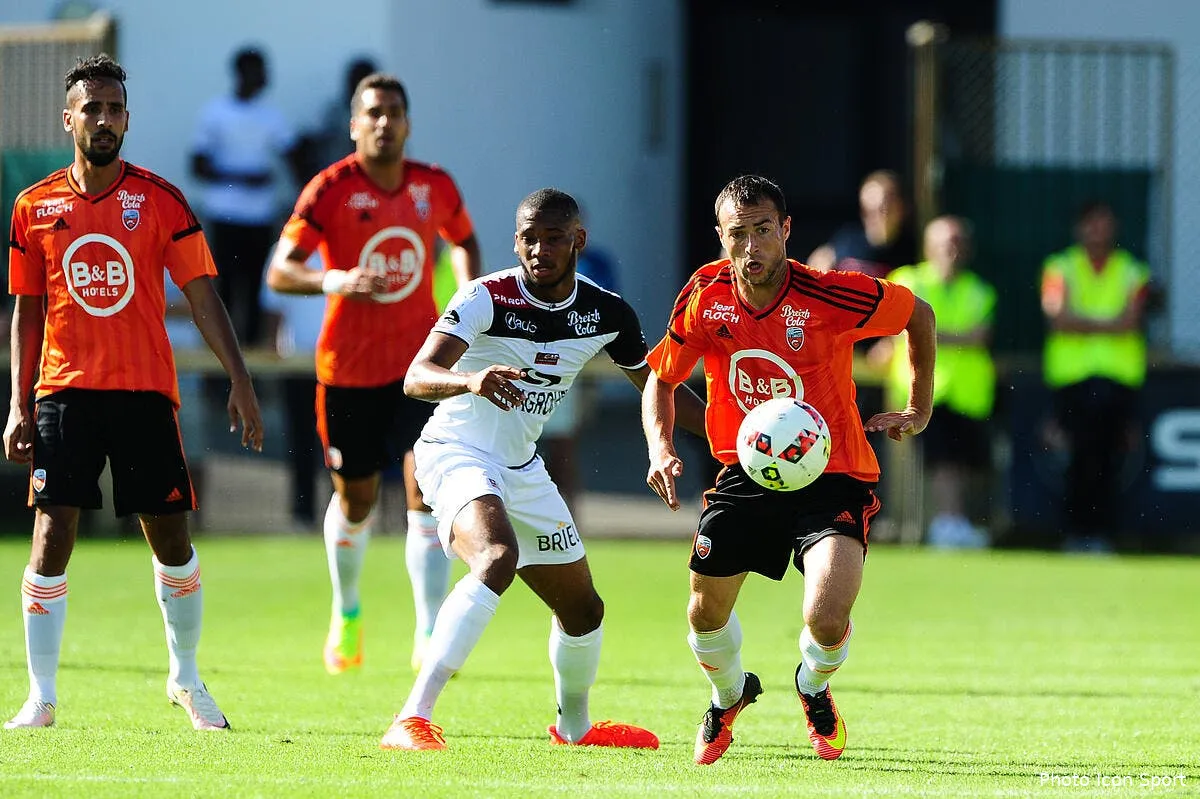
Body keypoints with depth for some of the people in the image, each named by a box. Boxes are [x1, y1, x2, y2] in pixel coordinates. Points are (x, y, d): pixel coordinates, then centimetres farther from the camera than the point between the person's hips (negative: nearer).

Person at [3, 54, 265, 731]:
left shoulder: (161, 202, 1)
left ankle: (187, 679, 23)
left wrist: (241, 383, -5)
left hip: (146, 393, 0)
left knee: (172, 539, 4)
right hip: (64, 390, 0)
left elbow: (203, 297, 2)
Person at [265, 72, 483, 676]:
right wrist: (334, 281, -36)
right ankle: (346, 613, 40)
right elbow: (279, 272, -17)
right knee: (356, 498, 12)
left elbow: (464, 241, 23)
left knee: (427, 490, -15)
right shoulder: (329, 190, -11)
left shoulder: (435, 188, 0)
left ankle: (428, 636, -17)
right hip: (348, 367, -1)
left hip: (420, 360, 1)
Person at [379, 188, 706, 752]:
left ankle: (574, 725, 46)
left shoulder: (607, 314, -3)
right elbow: (417, 377, -32)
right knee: (498, 558, -35)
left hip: (522, 468, 7)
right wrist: (470, 378, -53)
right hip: (456, 452, -7)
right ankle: (412, 721, -40)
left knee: (583, 608, 17)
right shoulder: (487, 298, -20)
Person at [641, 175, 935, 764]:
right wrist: (660, 450, -11)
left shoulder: (834, 296, -20)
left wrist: (919, 411, 4)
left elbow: (919, 315, -1)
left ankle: (814, 689, 16)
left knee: (827, 619, -22)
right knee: (706, 614, 9)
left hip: (832, 479, -4)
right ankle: (729, 697, 46)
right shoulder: (705, 297, -9)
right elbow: (661, 382, 6)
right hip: (744, 473, 4)